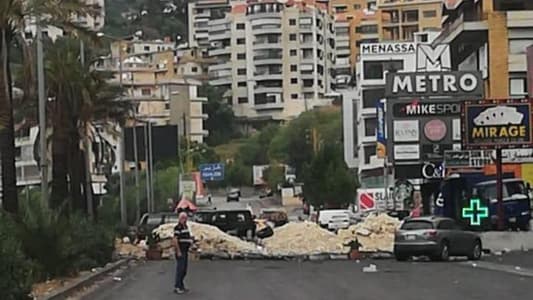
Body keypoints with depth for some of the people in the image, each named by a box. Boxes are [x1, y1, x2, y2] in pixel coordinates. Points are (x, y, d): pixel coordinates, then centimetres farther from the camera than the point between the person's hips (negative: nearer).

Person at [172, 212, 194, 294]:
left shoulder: (186, 227, 14)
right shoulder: (178, 227, -15)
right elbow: (175, 240, -20)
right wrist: (178, 251, -22)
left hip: (185, 251, 9)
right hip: (180, 251, -9)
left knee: (184, 270, 12)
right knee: (180, 269, -8)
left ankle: (181, 286, 20)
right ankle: (177, 287, -5)